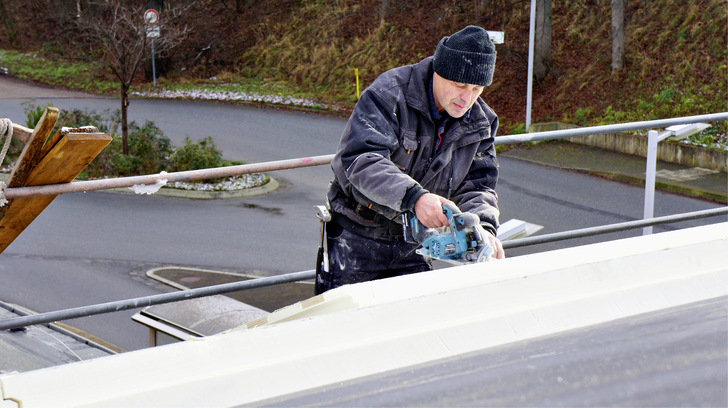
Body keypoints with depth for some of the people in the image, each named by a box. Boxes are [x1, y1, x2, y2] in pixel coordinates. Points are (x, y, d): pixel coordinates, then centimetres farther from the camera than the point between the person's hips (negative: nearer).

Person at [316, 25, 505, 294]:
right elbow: (360, 159, -34)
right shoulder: (388, 94, -21)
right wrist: (413, 196, -48)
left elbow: (476, 185, -1)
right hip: (358, 239, -5)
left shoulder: (480, 123, -1)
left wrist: (484, 227, -24)